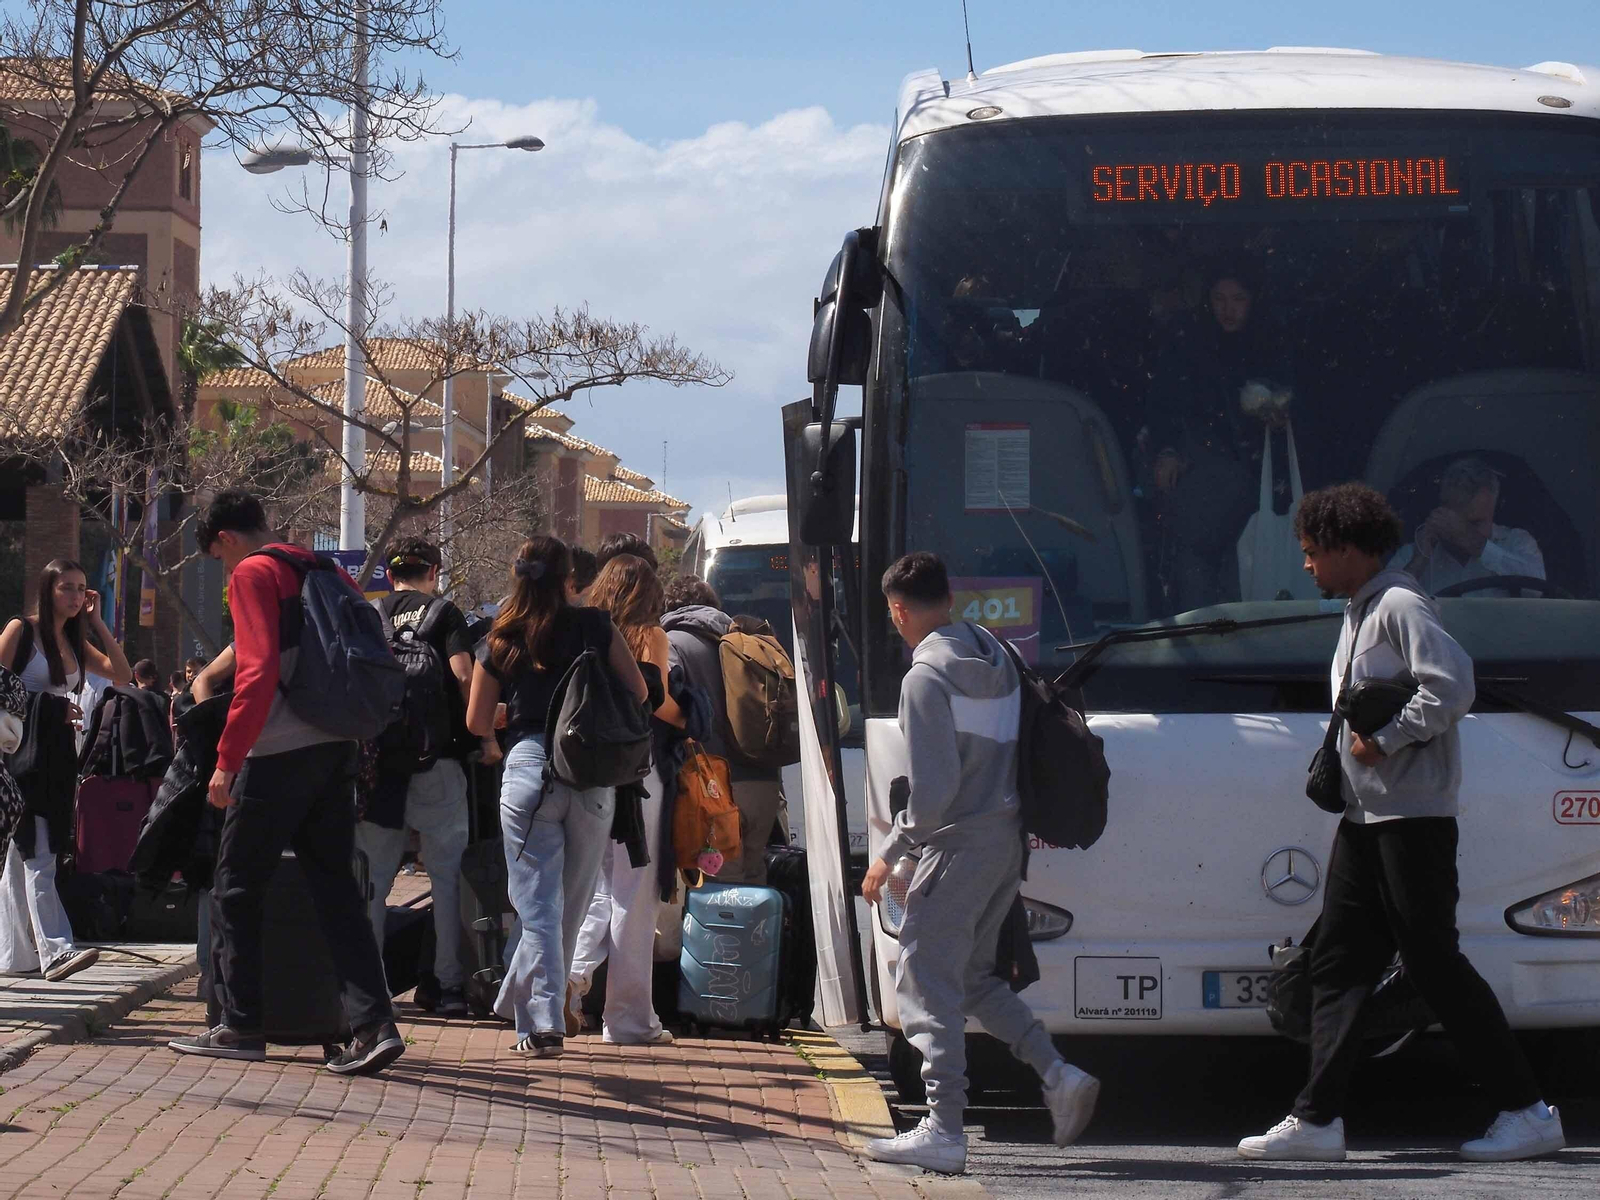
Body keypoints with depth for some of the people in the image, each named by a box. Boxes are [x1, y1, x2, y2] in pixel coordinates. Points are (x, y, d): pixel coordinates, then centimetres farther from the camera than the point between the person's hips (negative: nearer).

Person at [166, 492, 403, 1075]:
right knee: (336, 889, 7)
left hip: (279, 753, -7)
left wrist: (227, 760, -15)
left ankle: (241, 1026, 9)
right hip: (337, 751, 7)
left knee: (236, 890, 6)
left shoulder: (254, 574, -6)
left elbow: (256, 671, -17)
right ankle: (373, 1023, -5)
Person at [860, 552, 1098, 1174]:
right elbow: (1021, 754, 15)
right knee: (972, 976, 19)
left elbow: (933, 788, -18)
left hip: (959, 844, -8)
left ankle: (943, 1131, -4)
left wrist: (890, 853, -8)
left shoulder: (926, 678, -14)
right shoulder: (998, 657, 10)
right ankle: (1059, 1074, 7)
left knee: (927, 983, -2)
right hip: (1007, 841, 8)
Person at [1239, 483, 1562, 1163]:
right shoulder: (1358, 614, 19)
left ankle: (1528, 1113, -1)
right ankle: (1318, 1120, 5)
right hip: (1365, 818, 10)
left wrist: (1385, 740, -17)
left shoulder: (1400, 606, -12)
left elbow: (1453, 684, -24)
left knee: (1435, 964, -8)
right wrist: (1338, 756, 10)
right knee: (1338, 963, 5)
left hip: (1413, 818, -10)